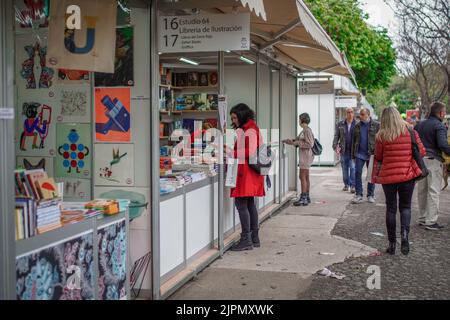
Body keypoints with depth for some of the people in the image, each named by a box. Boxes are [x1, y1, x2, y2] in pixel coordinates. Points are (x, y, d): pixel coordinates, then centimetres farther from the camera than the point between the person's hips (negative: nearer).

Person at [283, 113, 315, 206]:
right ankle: (307, 197, 18)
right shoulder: (304, 130, 14)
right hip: (304, 156, 10)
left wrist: (297, 143, -15)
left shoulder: (307, 130, -16)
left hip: (306, 156, -10)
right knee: (306, 177, 12)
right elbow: (297, 140, 22)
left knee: (303, 177, -8)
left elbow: (310, 144, -21)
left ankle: (303, 198, -7)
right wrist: (290, 141, 7)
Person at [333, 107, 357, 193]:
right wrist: (335, 146, -6)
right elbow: (336, 136, 7)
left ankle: (352, 186, -4)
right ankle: (346, 184, 22)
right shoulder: (340, 124, 6)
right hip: (343, 150, 3)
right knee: (344, 168, 10)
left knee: (353, 167, -7)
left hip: (353, 150, -3)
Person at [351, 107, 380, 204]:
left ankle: (371, 195, 16)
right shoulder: (357, 126, 10)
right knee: (357, 173, -5)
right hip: (360, 153, 3)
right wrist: (353, 154, 11)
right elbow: (354, 141, 14)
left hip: (371, 153, -3)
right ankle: (359, 195, 0)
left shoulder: (376, 125, -2)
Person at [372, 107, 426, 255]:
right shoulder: (411, 132, -4)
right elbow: (422, 152, 0)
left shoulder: (382, 136, -7)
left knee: (391, 208, 10)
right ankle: (405, 233, -12)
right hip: (408, 175, 1)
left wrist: (375, 176, 10)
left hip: (388, 176, 0)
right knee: (405, 207, 13)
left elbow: (378, 158, -1)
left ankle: (392, 243, 13)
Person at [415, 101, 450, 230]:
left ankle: (422, 218, 22)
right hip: (433, 160, -7)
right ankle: (431, 221, -3)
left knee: (422, 190, 14)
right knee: (434, 191, -3)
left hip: (420, 160, 7)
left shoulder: (419, 125, 13)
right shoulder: (439, 126, -9)